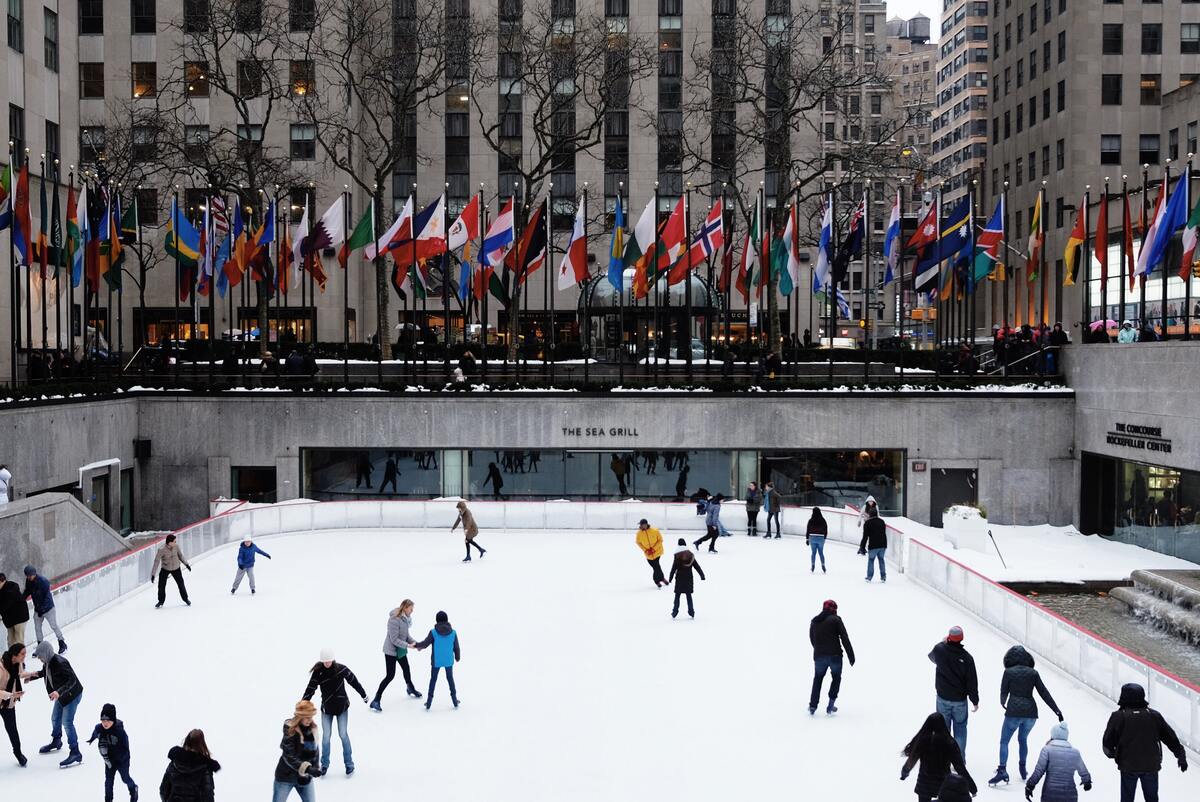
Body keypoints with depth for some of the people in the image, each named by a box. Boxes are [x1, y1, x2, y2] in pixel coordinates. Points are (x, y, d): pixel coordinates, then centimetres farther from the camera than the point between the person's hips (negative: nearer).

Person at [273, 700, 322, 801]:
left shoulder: (312, 728, -5)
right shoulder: (290, 730, -23)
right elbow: (289, 757, -26)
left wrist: (315, 767, 4)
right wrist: (308, 768, -35)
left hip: (305, 777, 5)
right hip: (286, 776, -5)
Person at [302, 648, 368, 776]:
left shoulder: (341, 669, -13)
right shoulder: (318, 672, -12)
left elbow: (354, 681, 0)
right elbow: (310, 689, -10)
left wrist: (363, 695, 10)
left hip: (342, 707, -1)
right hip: (326, 708, 1)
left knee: (343, 734, 1)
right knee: (326, 736, 1)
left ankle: (349, 763, 14)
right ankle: (324, 764, 18)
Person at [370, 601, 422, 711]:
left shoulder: (406, 618, -3)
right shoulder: (394, 620, -28)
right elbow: (394, 639, -27)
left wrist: (415, 643, -4)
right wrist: (408, 645, -27)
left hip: (401, 650, 8)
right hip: (391, 650, -8)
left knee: (406, 670, 24)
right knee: (390, 676, -8)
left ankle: (411, 689, 50)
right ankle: (376, 701, -1)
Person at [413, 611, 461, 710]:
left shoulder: (433, 632, -15)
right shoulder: (453, 632, -9)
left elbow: (425, 643, -10)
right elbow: (456, 647, -3)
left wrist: (417, 645, 9)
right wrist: (457, 657, 15)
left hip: (436, 661, -1)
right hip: (448, 660, 1)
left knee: (433, 679, 15)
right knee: (450, 678, 18)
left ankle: (429, 702, 18)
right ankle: (455, 701, 22)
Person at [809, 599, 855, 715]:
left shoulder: (814, 621, 11)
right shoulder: (836, 619, -4)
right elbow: (844, 638, -8)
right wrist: (851, 655, -5)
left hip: (819, 656, 3)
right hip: (835, 655, -3)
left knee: (818, 679, 21)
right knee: (836, 678, 17)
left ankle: (812, 706, 13)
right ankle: (831, 706, 10)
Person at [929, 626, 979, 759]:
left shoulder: (939, 649, -14)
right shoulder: (967, 657, -15)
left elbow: (932, 657, 13)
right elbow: (972, 681, -9)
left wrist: (943, 642, 20)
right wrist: (975, 700, 3)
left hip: (943, 698, 1)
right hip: (960, 699, -1)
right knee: (960, 729, 12)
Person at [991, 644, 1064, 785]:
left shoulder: (1009, 672, -1)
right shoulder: (1033, 673, 6)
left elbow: (1004, 692, 5)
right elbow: (1044, 693, 4)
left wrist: (1003, 703, 26)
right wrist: (1057, 711, 6)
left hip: (1014, 711, -4)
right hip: (1031, 712, 4)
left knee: (1004, 741, 5)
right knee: (1023, 739, 26)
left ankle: (1002, 771, -7)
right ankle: (1022, 769, 30)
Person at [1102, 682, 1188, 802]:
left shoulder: (1118, 716, -11)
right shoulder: (1154, 715, -1)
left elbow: (1108, 741, -9)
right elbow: (1171, 737, 5)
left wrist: (1111, 753, 12)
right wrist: (1181, 756, 16)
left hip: (1128, 766, -3)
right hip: (1152, 765, 3)